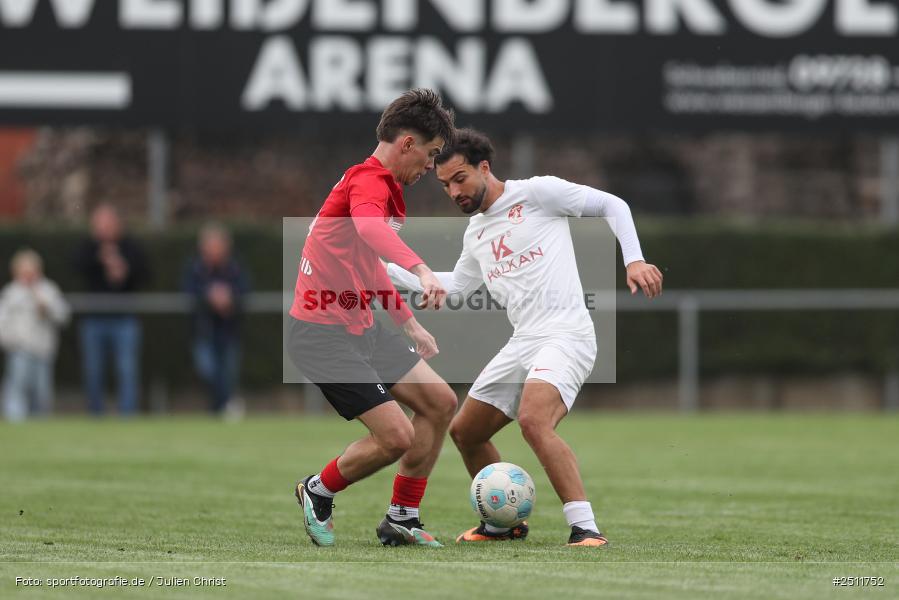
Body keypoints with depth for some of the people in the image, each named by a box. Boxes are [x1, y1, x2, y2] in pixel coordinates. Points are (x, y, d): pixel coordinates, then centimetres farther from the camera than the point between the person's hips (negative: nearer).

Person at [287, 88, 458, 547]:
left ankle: (401, 519, 16)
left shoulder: (381, 184, 16)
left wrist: (409, 323, 31)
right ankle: (318, 493, 12)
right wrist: (420, 270, -57)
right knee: (396, 436, -14)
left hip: (361, 328, 11)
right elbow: (369, 227, -42)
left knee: (440, 402, 8)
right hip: (323, 334, -10)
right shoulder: (369, 181, -17)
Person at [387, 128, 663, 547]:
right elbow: (455, 286, 36)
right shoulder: (476, 232, 19)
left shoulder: (537, 193, -4)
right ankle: (504, 523, 31)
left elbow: (612, 205, -1)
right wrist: (385, 270, 31)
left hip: (565, 335, -9)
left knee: (533, 422, -32)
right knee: (464, 432, 13)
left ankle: (585, 529, -31)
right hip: (522, 342, 9)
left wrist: (634, 260, -13)